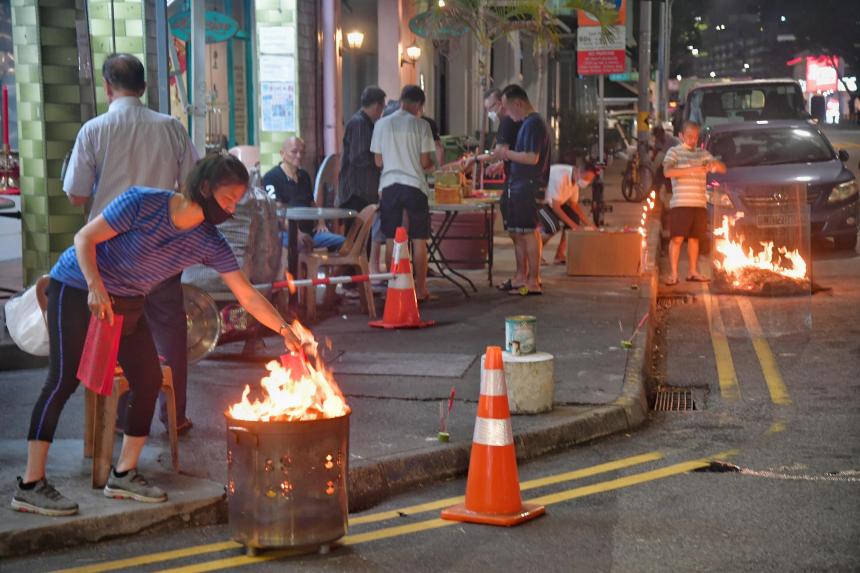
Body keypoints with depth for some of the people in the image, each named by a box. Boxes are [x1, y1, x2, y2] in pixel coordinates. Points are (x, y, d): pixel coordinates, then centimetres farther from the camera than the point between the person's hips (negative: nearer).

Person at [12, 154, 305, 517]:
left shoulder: (209, 244, -9)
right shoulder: (143, 203, -24)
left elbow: (248, 296, -10)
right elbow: (85, 238, -19)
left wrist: (284, 330, -20)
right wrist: (96, 287, -31)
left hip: (127, 303, 7)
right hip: (76, 290, -7)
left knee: (148, 380, 0)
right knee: (64, 379, -13)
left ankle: (124, 474, 14)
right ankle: (31, 485, -10)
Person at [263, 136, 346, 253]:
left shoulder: (304, 176, 23)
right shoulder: (271, 177, -3)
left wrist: (321, 222, 13)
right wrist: (297, 233, -24)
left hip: (309, 230, 7)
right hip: (285, 231, -7)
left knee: (341, 241, -13)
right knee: (299, 245, -40)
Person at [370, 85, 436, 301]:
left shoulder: (382, 124, 5)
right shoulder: (421, 125, -4)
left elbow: (378, 161, 7)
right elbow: (425, 162, -5)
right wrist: (432, 164, 18)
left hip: (389, 186, 2)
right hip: (414, 186, -2)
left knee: (391, 240, 8)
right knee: (419, 241, 6)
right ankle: (420, 289, 8)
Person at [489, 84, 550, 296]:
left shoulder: (533, 124, -15)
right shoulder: (527, 123, 17)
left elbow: (532, 158, -23)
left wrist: (506, 153, -12)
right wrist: (504, 157, 14)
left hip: (528, 186, -11)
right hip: (519, 185, 11)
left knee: (528, 232, -7)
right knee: (517, 232, 16)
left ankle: (533, 282, -4)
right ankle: (521, 277, 26)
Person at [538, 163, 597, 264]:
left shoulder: (576, 179, -6)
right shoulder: (561, 177, -33)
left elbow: (574, 204, 5)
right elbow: (555, 207, -30)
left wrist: (588, 224, -4)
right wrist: (572, 224, -26)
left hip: (550, 200, 9)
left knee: (574, 218, -2)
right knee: (554, 225, -28)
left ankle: (559, 256, 4)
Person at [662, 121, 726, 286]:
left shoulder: (703, 153, 16)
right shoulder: (674, 152, 1)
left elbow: (723, 168, 11)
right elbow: (668, 172, -16)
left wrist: (715, 164, -14)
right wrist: (692, 170, -25)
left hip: (700, 204, 5)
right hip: (680, 204, -5)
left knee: (694, 238, 10)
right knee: (677, 238, -8)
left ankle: (693, 272, 18)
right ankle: (673, 274, -6)